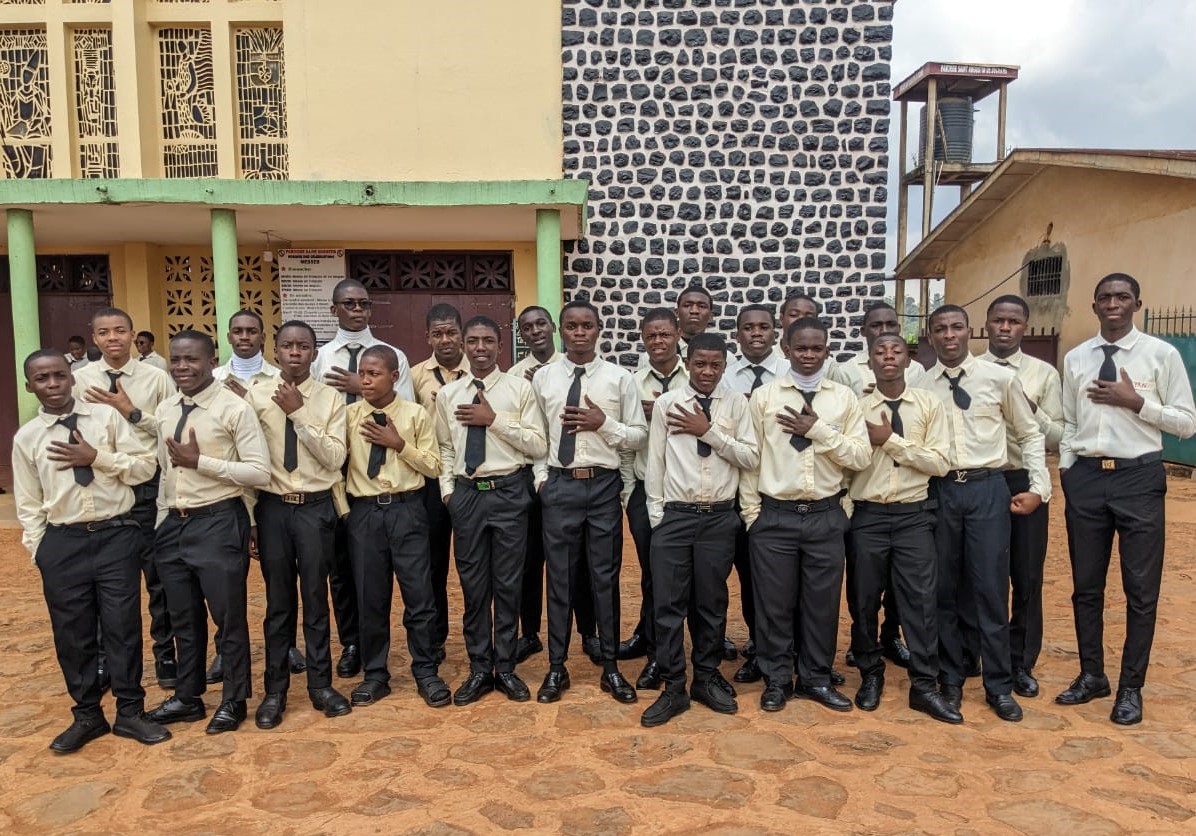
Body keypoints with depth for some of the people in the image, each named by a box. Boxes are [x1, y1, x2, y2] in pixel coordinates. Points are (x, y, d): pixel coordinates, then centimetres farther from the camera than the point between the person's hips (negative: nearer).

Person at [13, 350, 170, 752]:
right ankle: (87, 715, 29)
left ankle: (130, 712, 21)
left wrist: (96, 457, -13)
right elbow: (28, 505, 8)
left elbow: (146, 465, -4)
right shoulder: (26, 438, 4)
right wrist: (39, 550, 2)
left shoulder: (106, 416, 0)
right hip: (62, 543, 2)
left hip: (117, 535, -1)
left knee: (123, 626, 5)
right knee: (71, 633, 11)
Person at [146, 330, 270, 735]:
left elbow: (260, 473, -17)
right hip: (173, 524, 7)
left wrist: (200, 461, -20)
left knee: (228, 616, 7)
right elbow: (165, 471, 17)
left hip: (219, 523, -6)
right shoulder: (164, 410, 9)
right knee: (183, 618, 19)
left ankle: (233, 700, 25)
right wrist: (162, 520, 16)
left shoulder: (235, 408, -13)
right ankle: (188, 697, 36)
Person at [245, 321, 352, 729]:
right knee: (278, 602, 11)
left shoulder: (331, 398, -3)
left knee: (316, 599, 9)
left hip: (316, 508, 0)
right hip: (271, 508, 1)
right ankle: (275, 689, 26)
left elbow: (334, 458, -12)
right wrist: (248, 518, 0)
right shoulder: (256, 396, -2)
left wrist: (299, 414, -17)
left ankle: (320, 685, 25)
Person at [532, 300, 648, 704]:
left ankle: (610, 667, 23)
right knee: (559, 577, 9)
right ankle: (556, 667, 22)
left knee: (606, 577, 8)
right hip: (558, 485, 1)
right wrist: (541, 478, 0)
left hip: (604, 485, 0)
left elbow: (640, 435, 1)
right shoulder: (542, 378, 4)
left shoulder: (619, 378, 0)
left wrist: (604, 423, -13)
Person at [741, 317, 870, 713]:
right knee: (773, 602, 8)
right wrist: (751, 513, -2)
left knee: (822, 601, 12)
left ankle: (816, 678, 30)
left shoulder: (845, 398, 3)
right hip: (774, 516, -1)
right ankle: (777, 679, 25)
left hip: (826, 516, 2)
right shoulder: (763, 396, 0)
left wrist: (819, 430, -14)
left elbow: (861, 457, -3)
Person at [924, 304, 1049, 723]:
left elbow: (1030, 434, 8)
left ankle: (999, 686, 19)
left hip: (988, 488, -1)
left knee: (991, 589, 4)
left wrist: (1039, 487, 1)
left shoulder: (1000, 378, 0)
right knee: (943, 590, 9)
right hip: (938, 490, 1)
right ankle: (950, 679, 25)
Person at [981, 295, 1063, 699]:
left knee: (1027, 578, 8)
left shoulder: (1044, 374, 2)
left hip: (1025, 483, 0)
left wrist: (1033, 411, -17)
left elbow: (1059, 439, -2)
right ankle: (968, 655, 29)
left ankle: (1021, 664, 26)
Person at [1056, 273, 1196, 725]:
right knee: (1086, 585, 12)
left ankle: (1131, 687, 21)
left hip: (1139, 476, -3)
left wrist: (1136, 402, -15)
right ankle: (1091, 674, 29)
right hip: (1085, 476, 3)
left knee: (1141, 589, 5)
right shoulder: (1075, 359, 8)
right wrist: (1065, 473, 5)